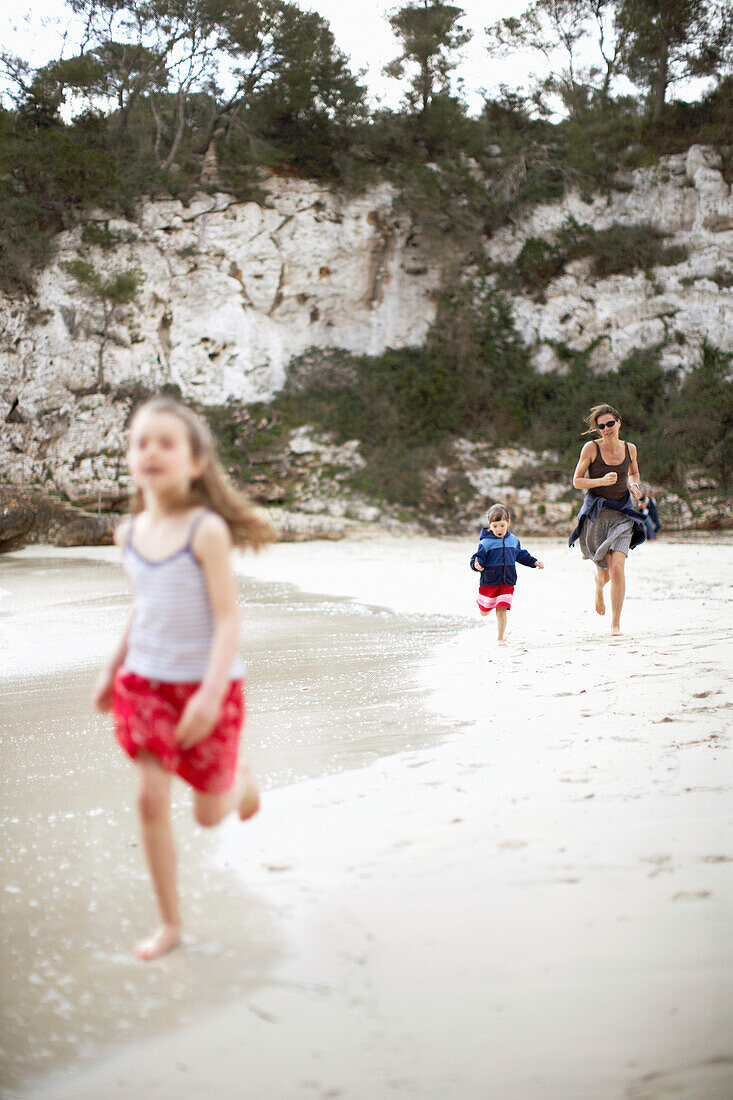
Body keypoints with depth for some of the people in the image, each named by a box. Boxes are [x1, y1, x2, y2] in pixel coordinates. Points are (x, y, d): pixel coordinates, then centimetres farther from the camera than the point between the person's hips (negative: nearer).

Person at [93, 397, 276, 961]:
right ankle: (170, 923, 9)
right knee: (151, 798, -4)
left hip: (206, 684, -4)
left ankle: (240, 781, 43)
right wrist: (114, 667, 19)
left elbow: (228, 620, -19)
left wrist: (210, 693, -27)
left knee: (209, 812, 6)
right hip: (146, 680, 4)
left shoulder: (206, 531, -18)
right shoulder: (130, 533, 0)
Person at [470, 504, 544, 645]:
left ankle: (500, 638, 5)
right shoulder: (486, 542, -9)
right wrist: (477, 565, -34)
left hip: (507, 582, 2)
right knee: (485, 612, 14)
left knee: (501, 610, -7)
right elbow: (479, 557, -12)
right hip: (489, 582, -2)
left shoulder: (513, 540, 7)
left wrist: (534, 562, 21)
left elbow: (520, 555, 24)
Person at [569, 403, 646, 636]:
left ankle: (616, 624, -9)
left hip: (622, 514, 1)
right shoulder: (591, 448, -7)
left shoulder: (630, 449, 3)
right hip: (596, 513, -1)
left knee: (617, 567, -16)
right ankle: (598, 588, 45)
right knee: (604, 573, 5)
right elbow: (577, 481, -5)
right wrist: (602, 481, -21)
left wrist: (634, 486, 0)